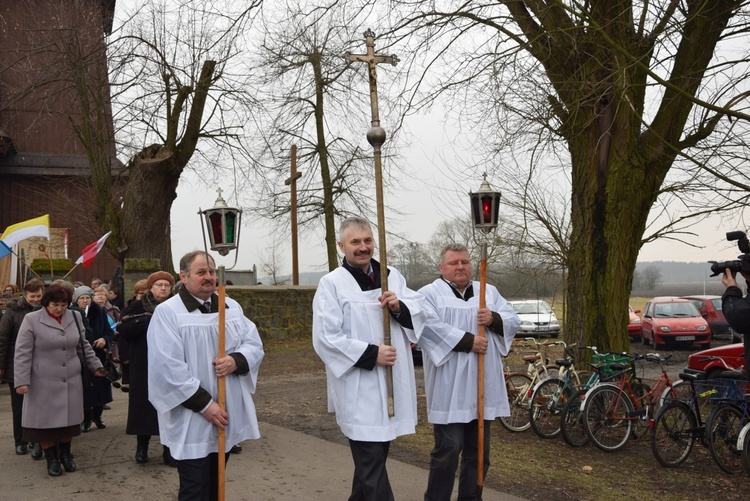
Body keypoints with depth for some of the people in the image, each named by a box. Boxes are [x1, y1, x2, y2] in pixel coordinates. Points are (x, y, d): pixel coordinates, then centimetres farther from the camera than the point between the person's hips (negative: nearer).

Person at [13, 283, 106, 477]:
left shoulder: (75, 317, 4)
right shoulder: (31, 320, -8)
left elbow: (83, 346, 14)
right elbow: (22, 353, -9)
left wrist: (95, 365, 12)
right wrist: (22, 380, -14)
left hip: (71, 380, 3)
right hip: (44, 382, -3)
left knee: (68, 418, 10)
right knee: (46, 420, 4)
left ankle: (66, 454, 27)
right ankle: (51, 459, 18)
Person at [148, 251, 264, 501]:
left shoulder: (232, 307, 9)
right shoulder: (167, 312, -11)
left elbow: (254, 345, 8)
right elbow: (168, 368, -18)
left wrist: (236, 361, -16)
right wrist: (204, 404, -19)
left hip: (228, 415, 6)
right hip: (191, 421, -6)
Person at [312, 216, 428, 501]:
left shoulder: (392, 276, 9)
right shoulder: (331, 284, -9)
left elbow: (420, 312, 9)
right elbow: (325, 338, -15)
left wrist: (400, 307, -12)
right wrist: (370, 354, -19)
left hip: (392, 382, 6)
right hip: (358, 389, -6)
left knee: (375, 455, 19)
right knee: (372, 462, -5)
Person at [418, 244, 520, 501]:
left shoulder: (489, 292, 15)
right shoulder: (429, 293, -2)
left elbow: (513, 321, 9)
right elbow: (429, 327, -17)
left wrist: (494, 319, -12)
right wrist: (468, 341, -19)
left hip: (482, 385, 5)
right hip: (449, 388, -5)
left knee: (478, 450, 12)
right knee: (448, 448, -5)